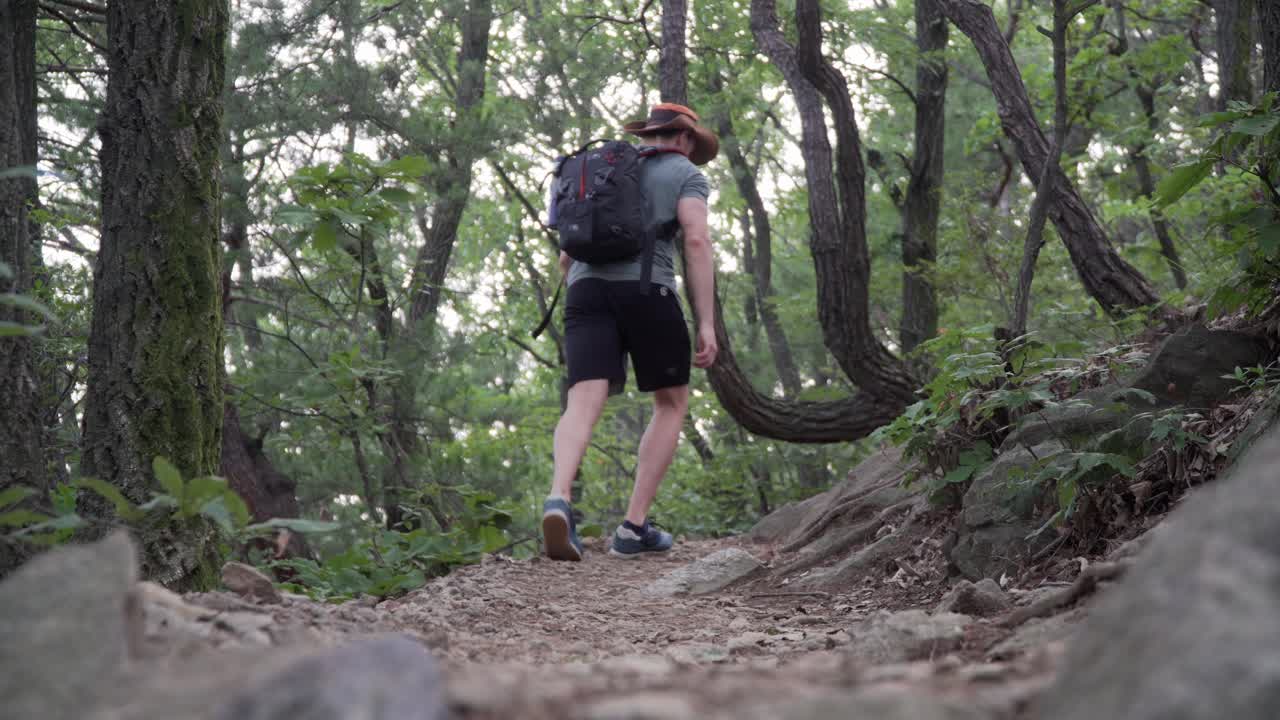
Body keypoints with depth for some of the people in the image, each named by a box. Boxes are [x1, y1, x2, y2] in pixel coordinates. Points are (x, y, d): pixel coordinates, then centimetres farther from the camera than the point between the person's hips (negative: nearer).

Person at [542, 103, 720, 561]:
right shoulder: (686, 174, 13)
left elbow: (567, 257, 26)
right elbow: (697, 240, -5)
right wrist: (707, 324, -7)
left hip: (588, 290, 4)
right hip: (647, 291, -4)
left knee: (583, 405, -12)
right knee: (672, 404, 15)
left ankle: (559, 501, -43)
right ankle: (634, 527, 6)